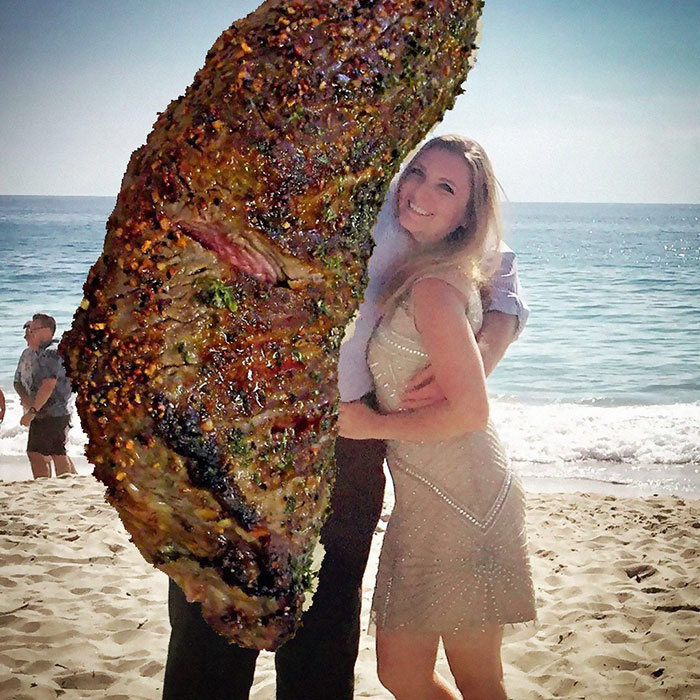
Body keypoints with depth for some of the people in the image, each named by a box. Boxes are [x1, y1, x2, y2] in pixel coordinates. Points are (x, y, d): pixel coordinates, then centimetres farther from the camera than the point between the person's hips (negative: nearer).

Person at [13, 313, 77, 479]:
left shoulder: (52, 353, -16)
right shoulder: (27, 354, 13)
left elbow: (48, 386, -25)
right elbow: (18, 382, 15)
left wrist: (32, 411, -22)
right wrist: (25, 399, -6)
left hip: (55, 413, -9)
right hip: (38, 415, 10)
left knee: (58, 455, -10)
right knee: (36, 454, 13)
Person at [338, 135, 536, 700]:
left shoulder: (435, 286, -17)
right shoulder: (420, 275, 10)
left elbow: (469, 411, -22)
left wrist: (371, 425, -10)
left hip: (461, 504, -9)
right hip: (426, 500, 9)